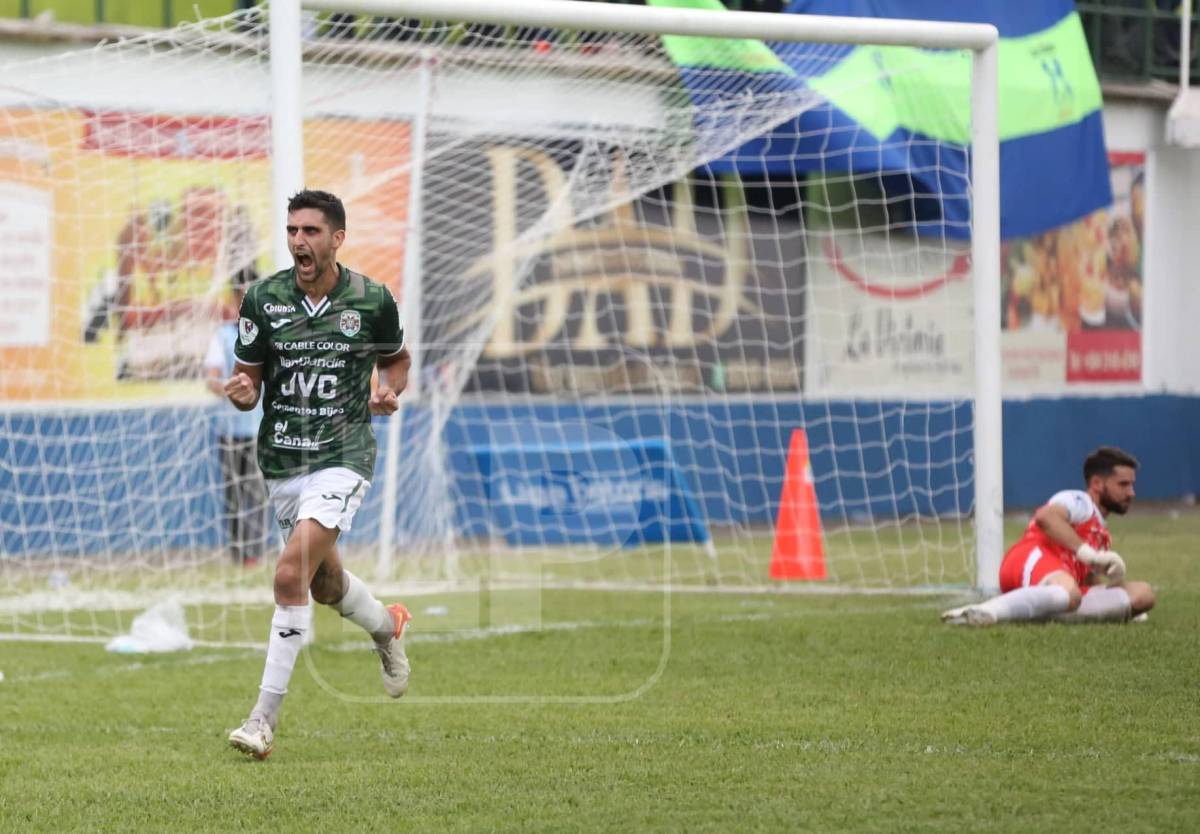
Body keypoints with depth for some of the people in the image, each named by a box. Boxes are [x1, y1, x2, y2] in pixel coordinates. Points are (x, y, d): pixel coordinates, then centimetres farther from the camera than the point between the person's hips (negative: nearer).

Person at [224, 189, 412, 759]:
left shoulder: (372, 300, -5)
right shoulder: (263, 299, -3)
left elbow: (396, 358, 14)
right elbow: (249, 381, 3)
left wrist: (390, 391, -8)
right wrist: (242, 392, -21)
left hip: (342, 456, -4)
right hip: (281, 458, 4)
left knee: (291, 577, -21)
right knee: (325, 583, 20)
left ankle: (264, 719, -17)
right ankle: (386, 626, 55)